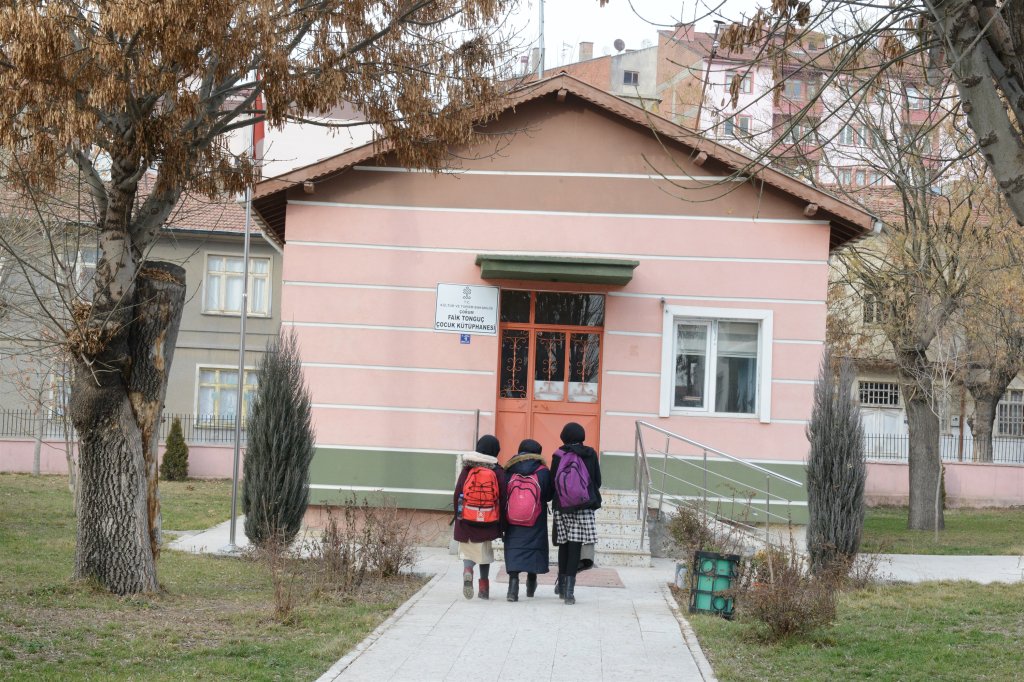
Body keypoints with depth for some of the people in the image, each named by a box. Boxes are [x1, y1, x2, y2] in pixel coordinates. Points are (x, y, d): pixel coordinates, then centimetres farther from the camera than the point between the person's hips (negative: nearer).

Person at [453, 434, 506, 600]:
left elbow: (457, 495, 0)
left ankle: (467, 571, -20)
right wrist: (502, 525, 4)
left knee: (468, 549, 11)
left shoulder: (467, 469, -1)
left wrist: (457, 516, 10)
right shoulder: (498, 472, -2)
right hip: (488, 523, 0)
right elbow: (503, 499, -3)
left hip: (467, 520, 0)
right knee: (485, 551, 15)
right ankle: (484, 588, 13)